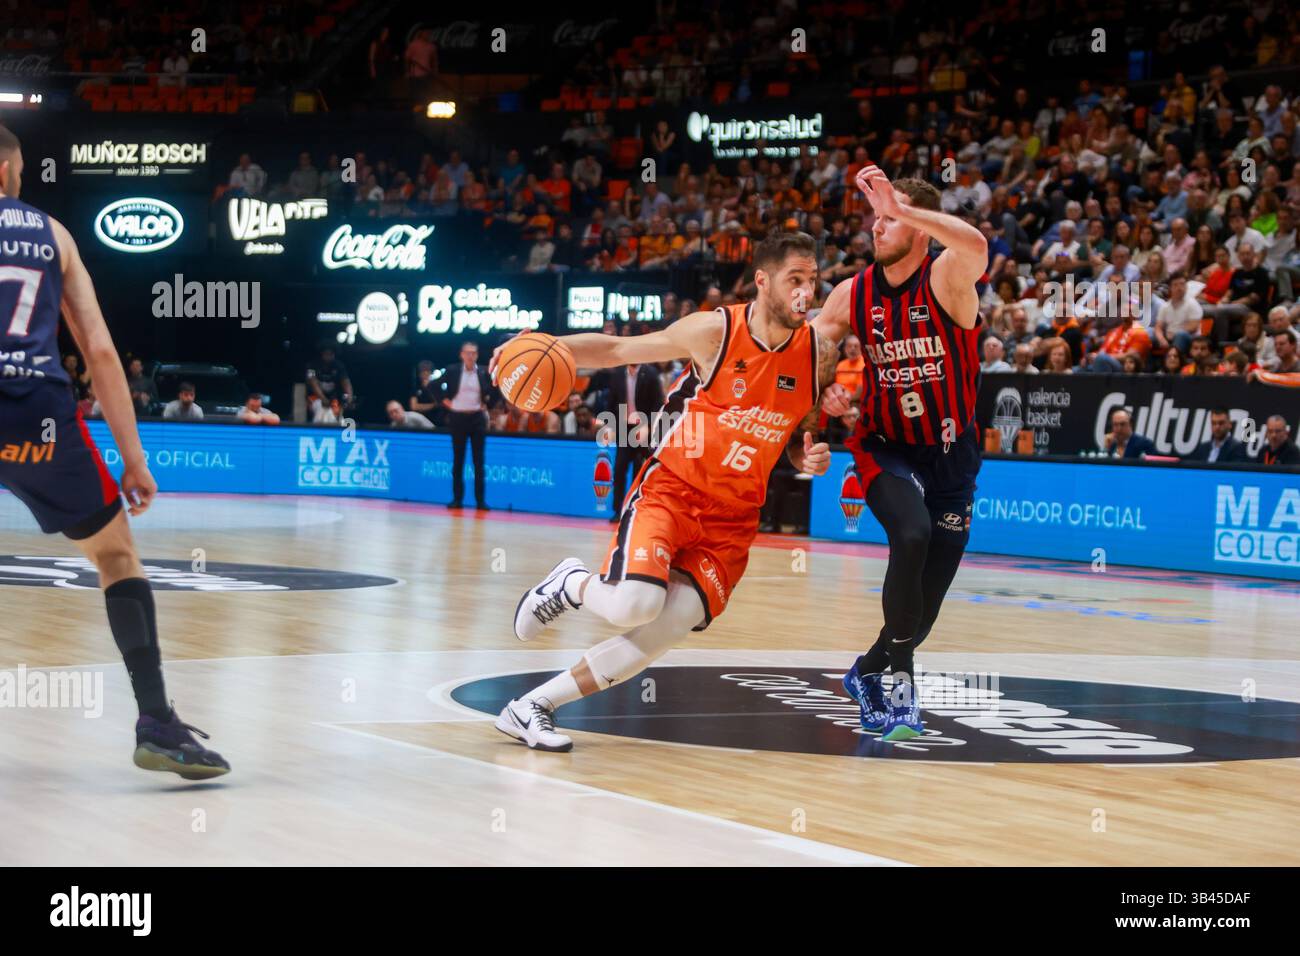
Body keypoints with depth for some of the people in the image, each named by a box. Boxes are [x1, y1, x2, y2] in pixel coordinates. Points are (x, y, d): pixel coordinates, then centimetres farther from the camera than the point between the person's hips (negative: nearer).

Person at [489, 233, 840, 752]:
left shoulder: (821, 354, -1)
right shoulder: (714, 331, -12)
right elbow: (617, 349, -1)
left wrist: (810, 459, -9)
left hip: (732, 518, 3)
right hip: (670, 488, -3)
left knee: (665, 630, -14)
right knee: (634, 606, -27)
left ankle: (531, 707, 0)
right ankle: (571, 584, 11)